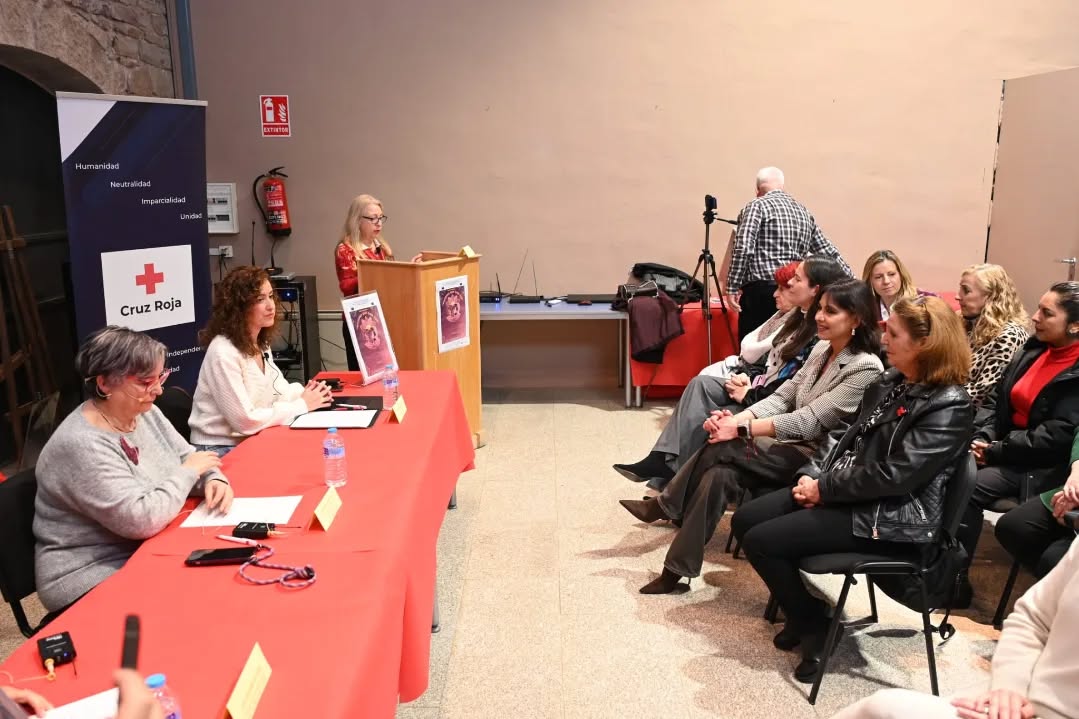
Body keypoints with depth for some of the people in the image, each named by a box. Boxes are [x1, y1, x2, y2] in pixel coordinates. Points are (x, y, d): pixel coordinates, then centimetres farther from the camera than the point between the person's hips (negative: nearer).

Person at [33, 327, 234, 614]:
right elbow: (142, 520, -29)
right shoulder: (80, 445, -25)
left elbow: (186, 457, 11)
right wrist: (189, 471, -16)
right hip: (96, 579, -8)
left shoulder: (143, 412, 2)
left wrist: (212, 479, -11)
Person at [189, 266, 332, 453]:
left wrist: (305, 393, -5)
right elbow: (245, 421, -23)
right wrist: (301, 405, -16)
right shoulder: (223, 353, -22)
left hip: (251, 441, 8)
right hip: (219, 450, -8)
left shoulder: (260, 344, 6)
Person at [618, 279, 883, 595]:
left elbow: (809, 421, -21)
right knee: (720, 472, -20)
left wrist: (742, 429, -23)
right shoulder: (821, 350, 10)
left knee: (721, 449, -23)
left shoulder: (866, 368, -15)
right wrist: (736, 419, -11)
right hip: (790, 446, 7)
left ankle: (664, 506, -6)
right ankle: (676, 569, -14)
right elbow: (782, 397, 7)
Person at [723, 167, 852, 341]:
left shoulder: (757, 206, 0)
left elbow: (743, 248, -13)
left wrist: (733, 287, -10)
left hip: (762, 289, -6)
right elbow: (826, 250, 20)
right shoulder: (803, 211, 19)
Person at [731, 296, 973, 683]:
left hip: (887, 517, -9)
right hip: (836, 492, 9)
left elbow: (891, 476, -23)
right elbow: (846, 434, 14)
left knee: (761, 541, -16)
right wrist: (812, 474, -3)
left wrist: (824, 489, -16)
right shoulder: (890, 382, 10)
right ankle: (802, 611, 18)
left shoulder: (949, 406, -18)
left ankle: (814, 627, 7)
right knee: (744, 520, 2)